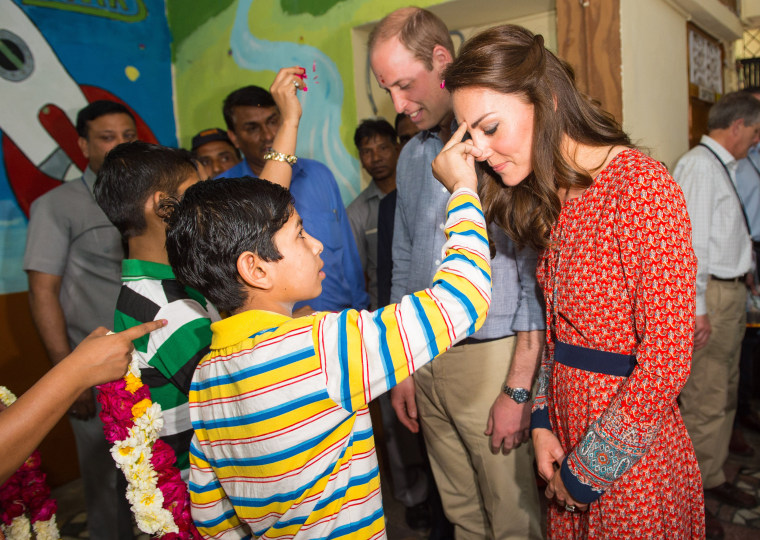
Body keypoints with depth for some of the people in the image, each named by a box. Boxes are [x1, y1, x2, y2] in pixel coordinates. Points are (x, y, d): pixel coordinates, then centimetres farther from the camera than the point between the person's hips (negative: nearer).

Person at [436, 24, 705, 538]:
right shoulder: (550, 196, 5)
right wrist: (542, 420, -1)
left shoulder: (644, 187, -19)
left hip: (629, 454, -6)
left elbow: (666, 357, -20)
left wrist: (590, 471, -13)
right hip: (567, 436, 7)